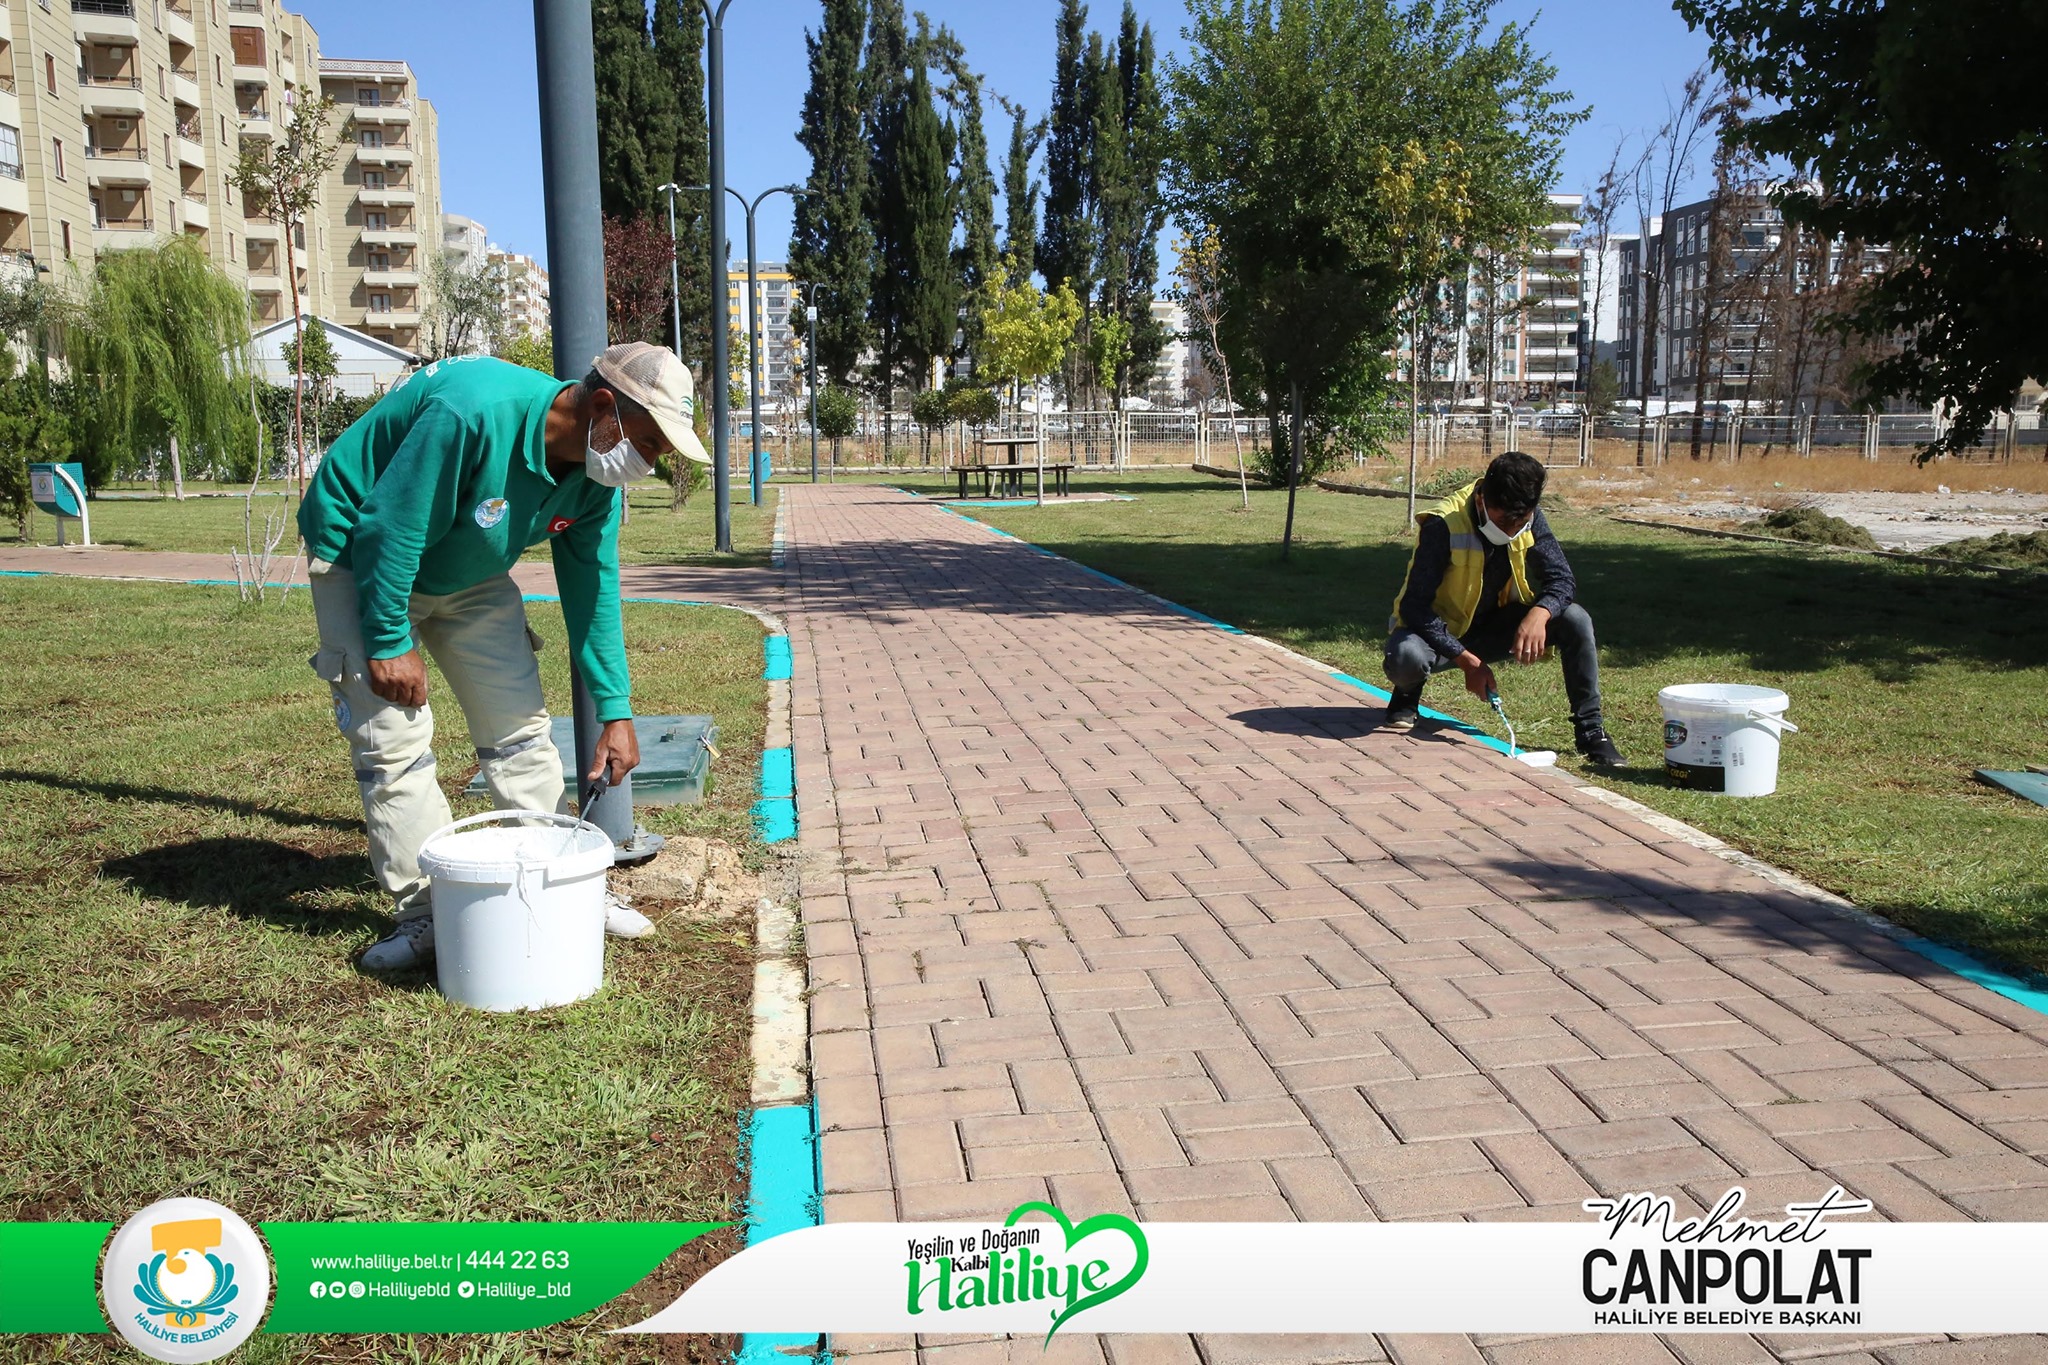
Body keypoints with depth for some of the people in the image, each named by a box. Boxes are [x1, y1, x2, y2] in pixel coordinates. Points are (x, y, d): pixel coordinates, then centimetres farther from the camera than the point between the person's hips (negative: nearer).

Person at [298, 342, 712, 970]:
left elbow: (593, 590, -4)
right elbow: (389, 529, -31)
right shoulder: (473, 413, -38)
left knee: (519, 727, 3)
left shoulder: (595, 476, -13)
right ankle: (423, 913, 1)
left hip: (470, 575, 7)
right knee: (393, 739, -10)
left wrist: (615, 711, -5)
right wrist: (389, 642, -23)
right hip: (362, 559, -6)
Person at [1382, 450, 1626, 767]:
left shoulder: (1528, 518, -11)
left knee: (1576, 621, -19)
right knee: (1406, 658, -40)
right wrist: (1467, 661, -32)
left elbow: (1562, 580, -11)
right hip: (1440, 632, -4)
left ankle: (1590, 730, -6)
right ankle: (1407, 698, -1)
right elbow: (1414, 606, -27)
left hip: (1494, 627, 5)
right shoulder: (1443, 526, -27)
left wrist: (1539, 614, -35)